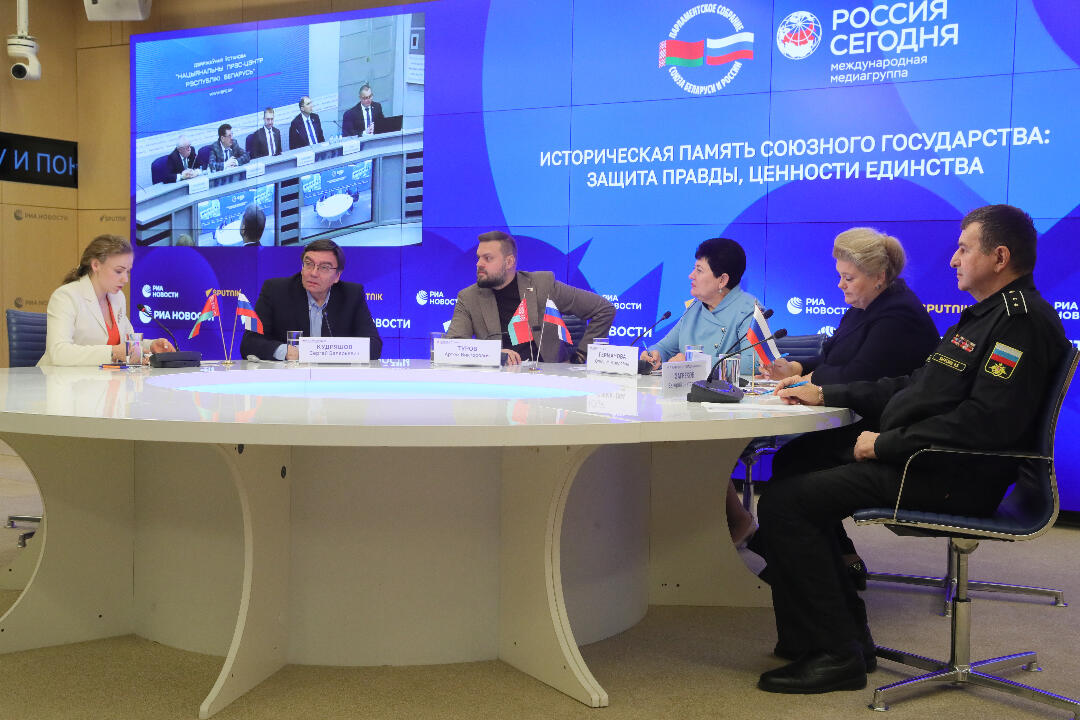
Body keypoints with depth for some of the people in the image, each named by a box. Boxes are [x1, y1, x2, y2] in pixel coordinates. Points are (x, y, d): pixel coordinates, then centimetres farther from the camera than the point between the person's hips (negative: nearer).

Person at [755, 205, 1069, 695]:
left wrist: (886, 443, -20)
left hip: (950, 479, -11)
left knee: (784, 502, -18)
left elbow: (986, 422, -25)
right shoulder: (986, 314, 21)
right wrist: (825, 394, 18)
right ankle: (845, 633, 14)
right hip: (924, 463, 11)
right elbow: (915, 387, 25)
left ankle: (835, 655, -10)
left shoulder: (1023, 321, -13)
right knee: (798, 470, 14)